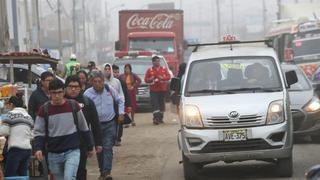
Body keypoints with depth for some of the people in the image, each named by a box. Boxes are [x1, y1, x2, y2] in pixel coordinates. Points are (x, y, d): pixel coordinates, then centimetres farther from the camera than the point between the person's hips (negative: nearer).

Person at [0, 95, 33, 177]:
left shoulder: (11, 114, -2)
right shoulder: (28, 116, 16)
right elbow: (31, 135, 15)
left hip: (15, 149, -7)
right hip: (27, 149, 7)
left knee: (9, 176, -4)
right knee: (23, 175, 8)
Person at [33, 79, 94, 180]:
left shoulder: (74, 106, -2)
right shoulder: (44, 110, -2)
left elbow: (84, 129, 8)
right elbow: (39, 132, 1)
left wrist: (90, 147, 14)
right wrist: (38, 148, -16)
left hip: (72, 151, -2)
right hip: (54, 154, 2)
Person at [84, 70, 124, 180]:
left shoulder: (110, 90, -5)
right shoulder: (87, 94, -11)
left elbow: (120, 101, 11)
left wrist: (121, 113, 1)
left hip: (110, 124, -1)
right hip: (96, 124, 1)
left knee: (108, 147, -12)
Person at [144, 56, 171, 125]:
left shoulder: (164, 69, 9)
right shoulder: (149, 70, 5)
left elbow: (168, 77, 0)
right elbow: (146, 79, 3)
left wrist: (162, 78, -17)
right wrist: (150, 79, -18)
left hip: (162, 90, 2)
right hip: (153, 90, -2)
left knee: (161, 104, 7)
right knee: (155, 104, -13)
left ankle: (160, 118, 18)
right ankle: (156, 118, -19)